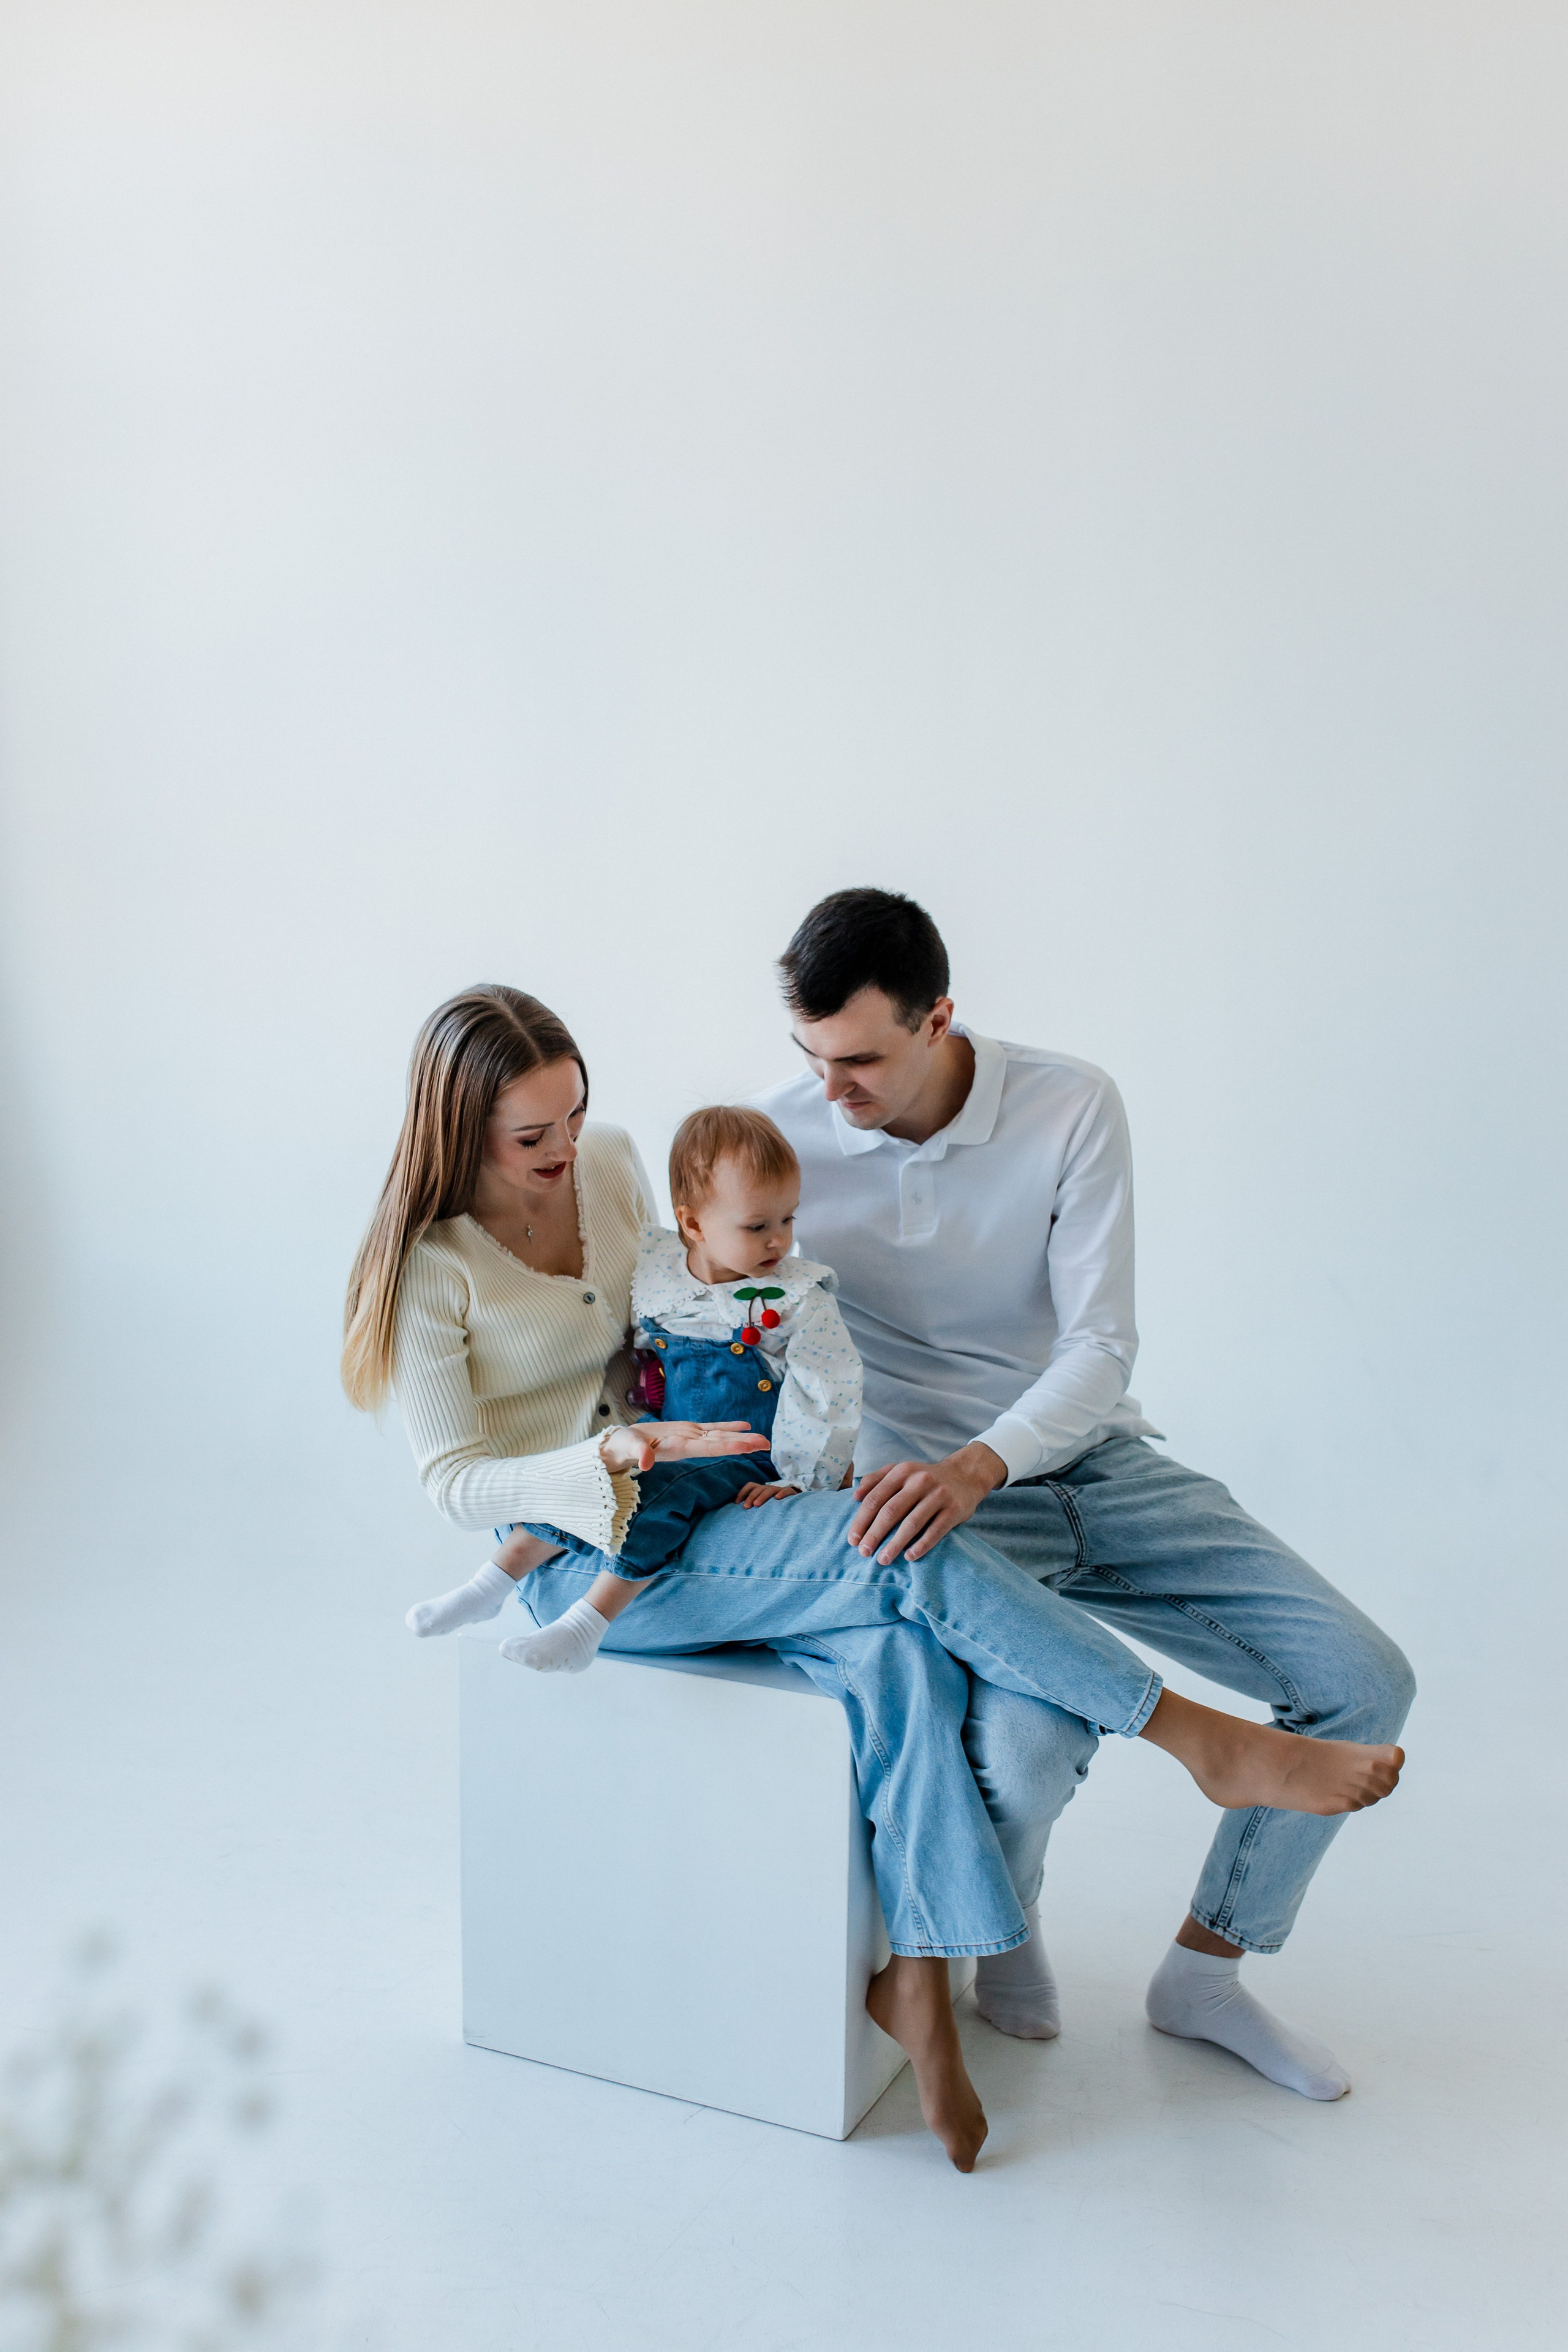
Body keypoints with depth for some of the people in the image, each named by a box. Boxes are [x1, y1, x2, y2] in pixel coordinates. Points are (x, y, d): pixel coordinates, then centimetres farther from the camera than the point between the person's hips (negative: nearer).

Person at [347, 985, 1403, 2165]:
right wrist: (637, 1449, -24)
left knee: (897, 1647, -25)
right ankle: (1202, 1738, -16)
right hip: (582, 1561, -6)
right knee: (901, 1542, -25)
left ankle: (916, 1981, -20)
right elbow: (457, 1482, -12)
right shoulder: (431, 1263, -12)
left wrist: (708, 1417, 1)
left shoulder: (612, 1161, 4)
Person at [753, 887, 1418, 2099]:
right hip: (931, 1487, -2)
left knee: (1364, 1682, -7)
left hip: (1092, 1461, 3)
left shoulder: (1073, 1106, -12)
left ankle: (1204, 1971, 14)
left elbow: (1102, 1347, -15)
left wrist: (977, 1464, -33)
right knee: (1028, 1746, -31)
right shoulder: (781, 1135, -11)